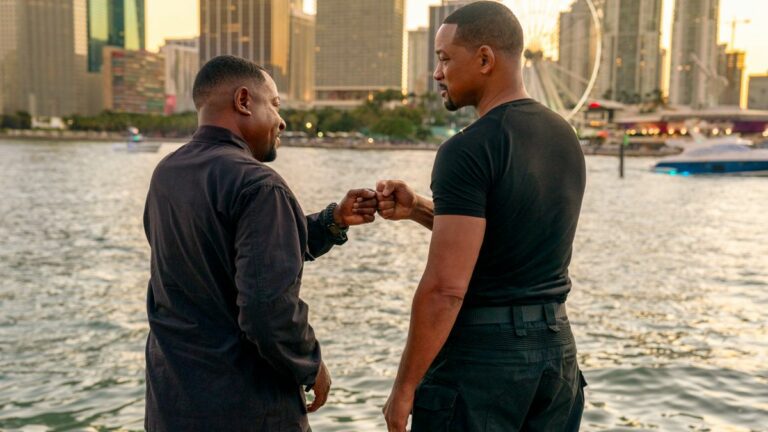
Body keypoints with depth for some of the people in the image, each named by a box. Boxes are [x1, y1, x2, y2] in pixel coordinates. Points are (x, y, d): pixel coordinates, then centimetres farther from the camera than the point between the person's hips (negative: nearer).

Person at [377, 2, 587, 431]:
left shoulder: (468, 150, -18)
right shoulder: (564, 137, 7)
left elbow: (446, 288, -22)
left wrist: (404, 387, -12)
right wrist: (418, 208, 11)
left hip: (482, 353, -8)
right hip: (556, 346, 8)